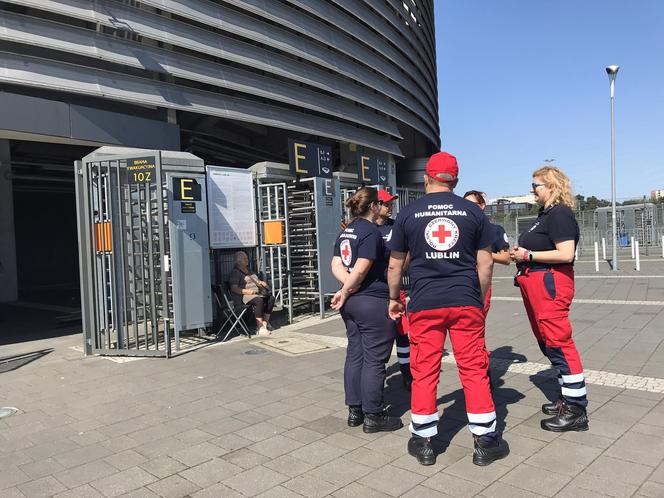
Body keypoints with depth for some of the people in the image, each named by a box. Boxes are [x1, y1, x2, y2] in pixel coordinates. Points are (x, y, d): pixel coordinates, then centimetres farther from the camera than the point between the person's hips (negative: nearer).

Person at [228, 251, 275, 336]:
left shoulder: (249, 270, 24)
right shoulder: (235, 272, -3)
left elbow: (258, 280, 34)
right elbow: (234, 288, -14)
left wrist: (261, 282, 10)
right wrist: (247, 291, -24)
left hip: (257, 293, 8)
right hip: (244, 296, -8)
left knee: (271, 298, -15)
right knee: (259, 301, -35)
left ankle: (265, 322, -10)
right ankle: (260, 327, -34)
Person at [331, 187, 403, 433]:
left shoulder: (345, 232, 12)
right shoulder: (371, 232, -13)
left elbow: (336, 265, 4)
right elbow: (361, 270, -19)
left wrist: (347, 286, -8)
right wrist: (345, 293, -7)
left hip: (352, 302, 9)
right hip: (373, 302, -8)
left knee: (355, 354, 13)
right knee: (374, 359, 0)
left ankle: (355, 410, 21)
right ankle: (373, 415, 9)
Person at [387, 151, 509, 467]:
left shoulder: (408, 213, 3)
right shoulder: (472, 211, 4)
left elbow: (395, 265, 7)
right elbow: (485, 263, 5)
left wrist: (394, 299, 20)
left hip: (424, 303, 0)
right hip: (466, 302, 1)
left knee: (424, 372, 8)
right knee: (474, 370, 9)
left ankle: (423, 442, 19)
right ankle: (485, 442, 18)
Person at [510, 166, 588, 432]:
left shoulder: (560, 213, -12)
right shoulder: (546, 213, 17)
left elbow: (566, 254, -22)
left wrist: (528, 255, -16)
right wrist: (520, 254, 4)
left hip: (550, 283, -11)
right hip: (535, 284, 11)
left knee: (558, 343, -7)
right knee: (548, 343, 16)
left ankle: (576, 411, 1)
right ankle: (568, 398, 29)